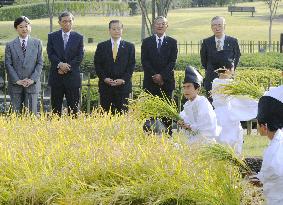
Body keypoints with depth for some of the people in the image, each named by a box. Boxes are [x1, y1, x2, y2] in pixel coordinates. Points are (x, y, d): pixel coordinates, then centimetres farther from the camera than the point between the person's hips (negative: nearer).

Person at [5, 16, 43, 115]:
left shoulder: (37, 43, 7)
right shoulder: (10, 45, 5)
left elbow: (40, 63, 4)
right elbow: (8, 65, 1)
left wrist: (32, 79, -9)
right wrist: (17, 80, -10)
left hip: (32, 84, 0)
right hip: (15, 85, 0)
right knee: (16, 113, 1)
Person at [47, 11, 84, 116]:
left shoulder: (79, 38, 7)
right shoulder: (52, 36, 7)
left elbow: (79, 57, -1)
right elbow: (50, 54, -3)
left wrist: (67, 67, -12)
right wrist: (60, 64, -19)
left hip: (72, 77, 0)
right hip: (56, 76, 0)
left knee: (73, 108, 0)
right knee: (56, 108, 3)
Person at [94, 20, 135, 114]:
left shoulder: (129, 47, 8)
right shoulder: (101, 46, 9)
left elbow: (131, 65, 3)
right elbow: (97, 65, 6)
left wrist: (123, 79, -9)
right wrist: (104, 78, -8)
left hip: (123, 85, -1)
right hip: (105, 85, 1)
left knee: (122, 113, -3)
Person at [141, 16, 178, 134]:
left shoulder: (172, 42, 7)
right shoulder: (146, 42, 8)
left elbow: (172, 62, -1)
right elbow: (145, 61, 0)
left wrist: (162, 76, -12)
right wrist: (154, 76, -11)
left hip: (167, 81, 0)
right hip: (150, 82, 0)